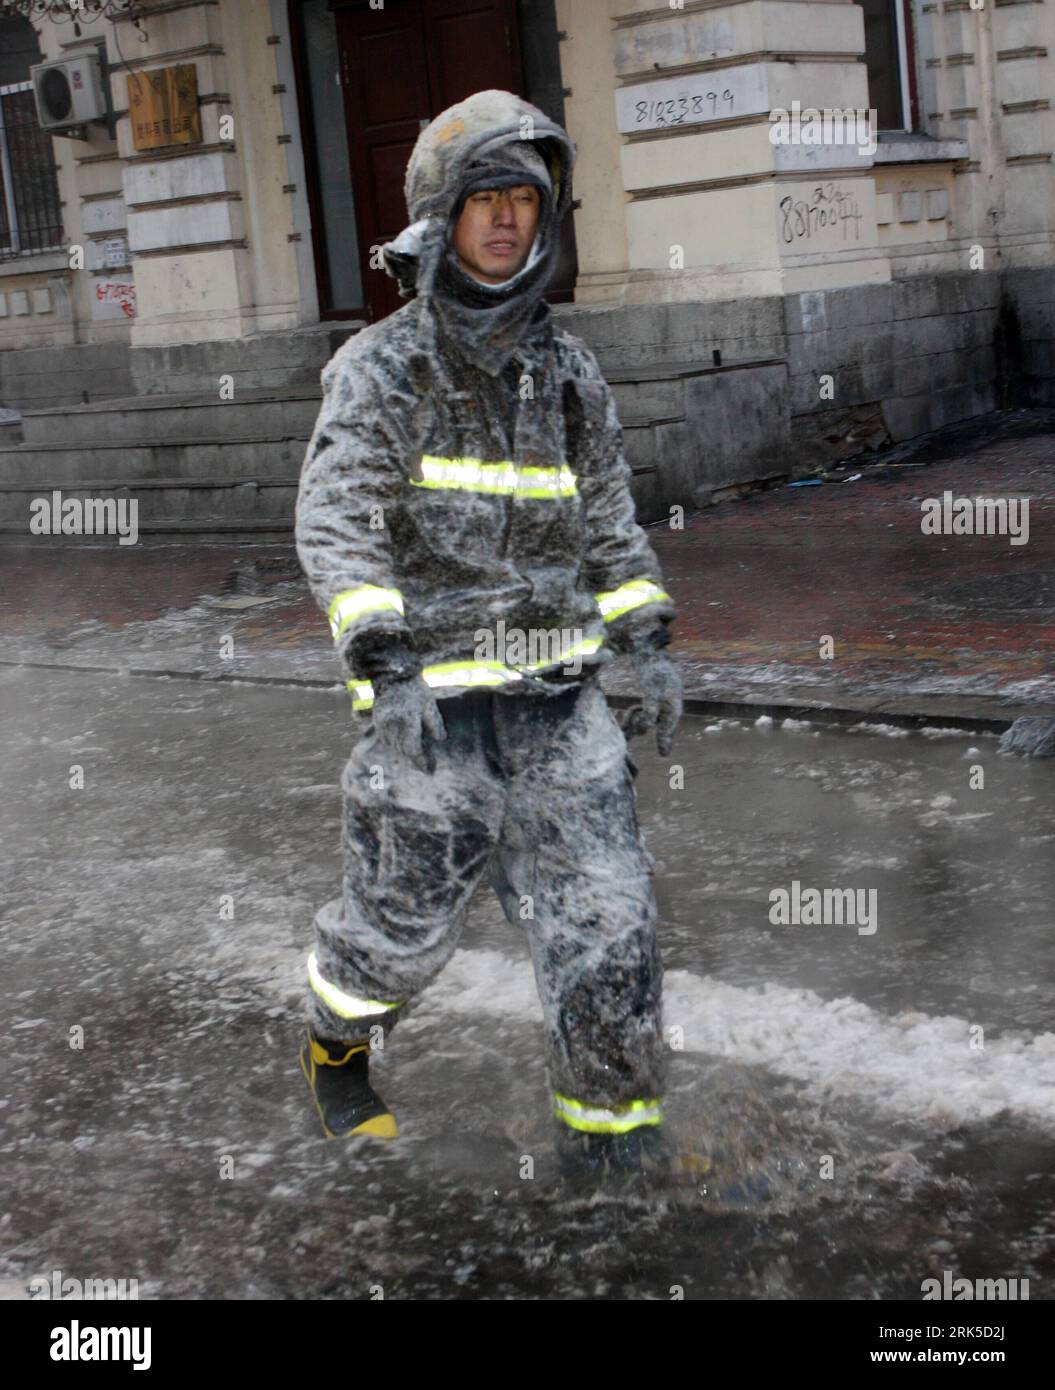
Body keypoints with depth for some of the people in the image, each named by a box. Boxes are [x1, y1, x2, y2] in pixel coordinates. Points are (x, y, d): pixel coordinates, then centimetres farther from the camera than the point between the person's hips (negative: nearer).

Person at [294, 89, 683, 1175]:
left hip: (555, 698, 4)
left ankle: (613, 1140, 15)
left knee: (606, 921, -1)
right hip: (430, 698, -3)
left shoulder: (568, 372, 7)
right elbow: (335, 525, -20)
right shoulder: (379, 369, -8)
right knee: (402, 923, 10)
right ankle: (337, 1048, 42)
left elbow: (607, 524, 15)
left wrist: (650, 647, 4)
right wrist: (387, 663, -35)